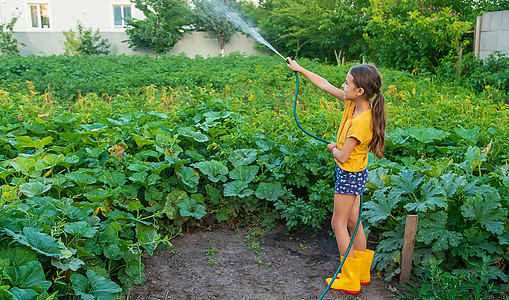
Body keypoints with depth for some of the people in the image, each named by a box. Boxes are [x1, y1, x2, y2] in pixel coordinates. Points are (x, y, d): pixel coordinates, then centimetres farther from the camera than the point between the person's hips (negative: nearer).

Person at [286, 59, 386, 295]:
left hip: (350, 176, -9)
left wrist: (333, 149, -4)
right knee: (352, 222, 18)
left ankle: (350, 280, 17)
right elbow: (326, 86, 5)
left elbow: (343, 156, -27)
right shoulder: (354, 104, -4)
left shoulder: (361, 121, -30)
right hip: (354, 174, 9)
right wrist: (299, 69, 9)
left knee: (338, 224, 4)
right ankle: (362, 273, 33)